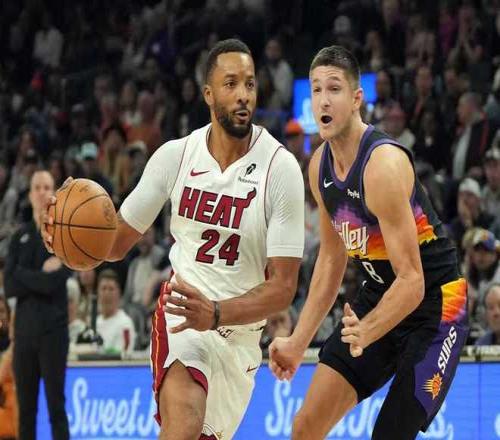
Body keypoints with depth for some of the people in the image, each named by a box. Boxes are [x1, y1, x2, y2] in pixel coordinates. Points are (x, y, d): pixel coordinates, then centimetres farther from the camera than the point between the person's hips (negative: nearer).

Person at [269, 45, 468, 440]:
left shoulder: (384, 164, -25)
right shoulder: (320, 166, 1)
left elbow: (412, 282, -28)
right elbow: (332, 258, 13)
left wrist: (366, 333, -43)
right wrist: (298, 342, 10)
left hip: (433, 304, -8)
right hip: (378, 297, 8)